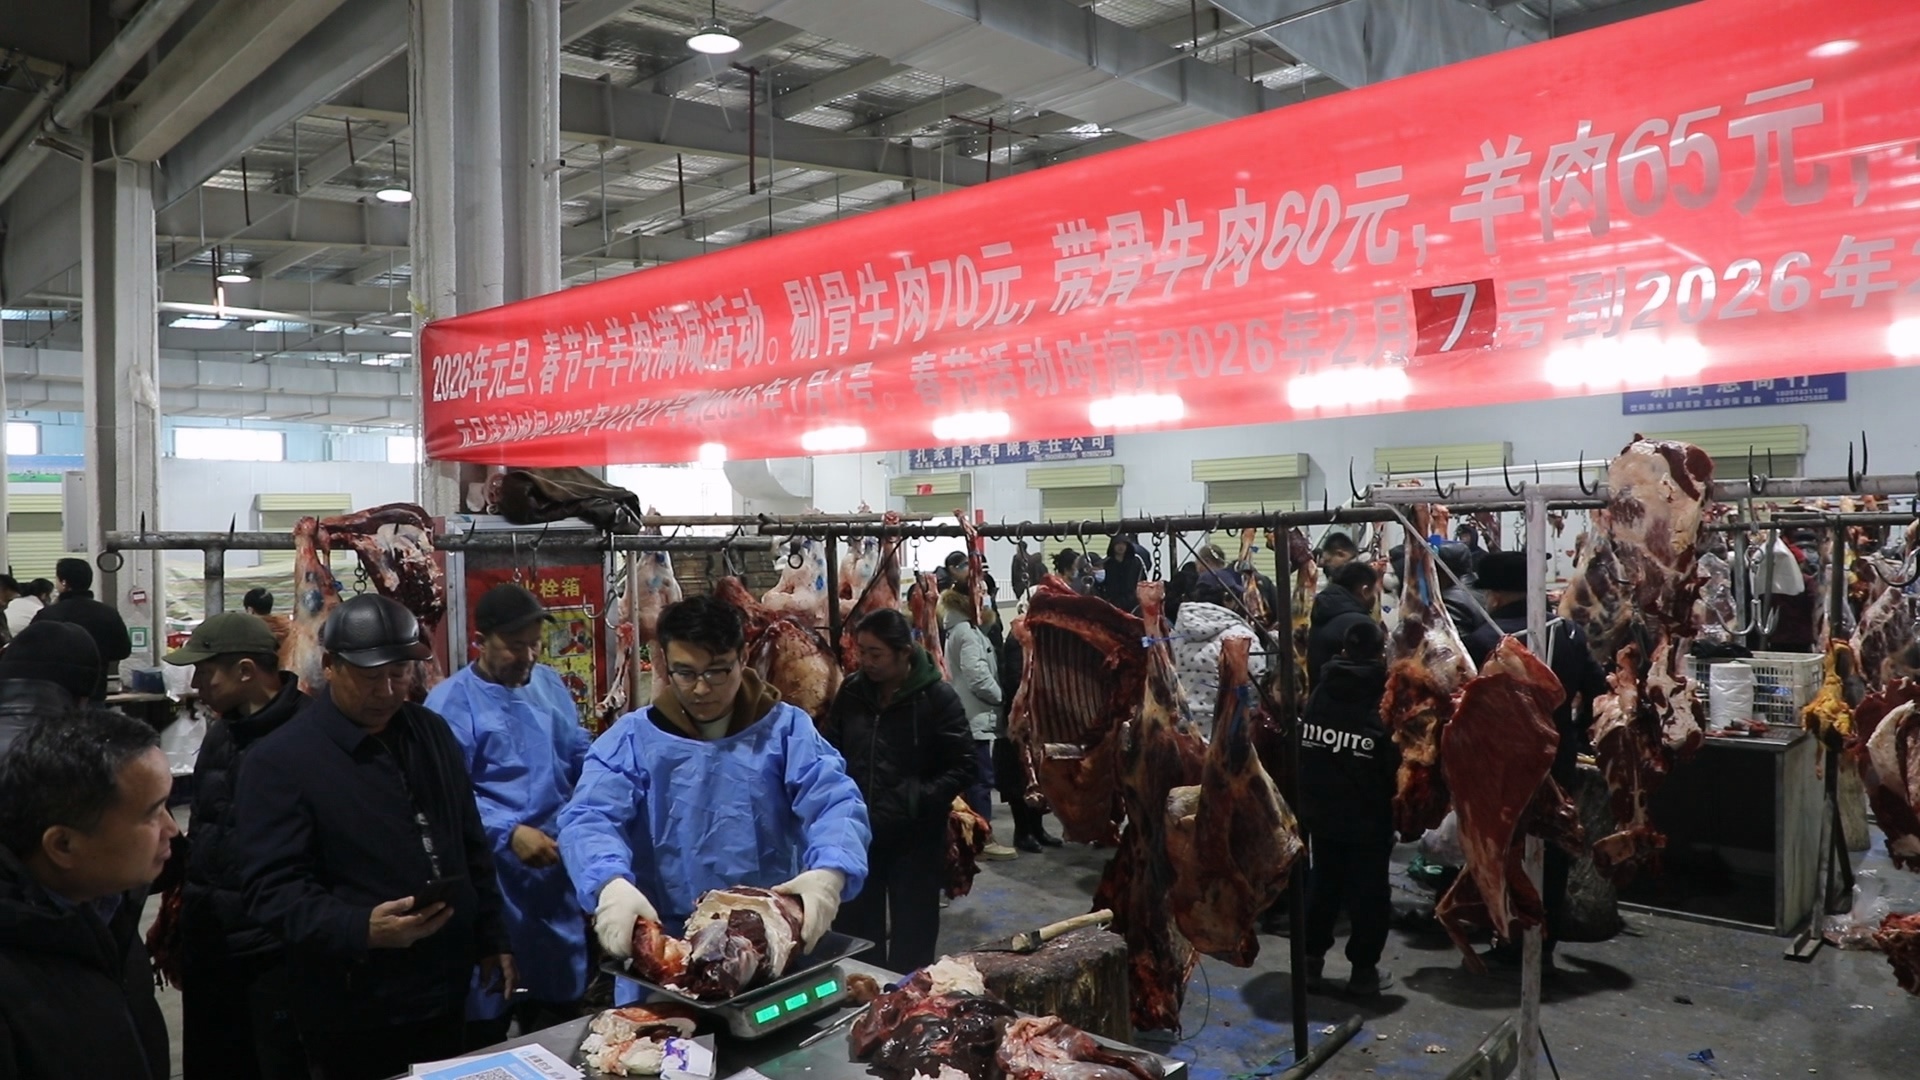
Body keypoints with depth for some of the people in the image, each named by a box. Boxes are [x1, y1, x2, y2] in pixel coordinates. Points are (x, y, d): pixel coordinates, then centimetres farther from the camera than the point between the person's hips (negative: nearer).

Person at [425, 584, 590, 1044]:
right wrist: (509, 834, -27)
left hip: (556, 870, 6)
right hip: (492, 878, -6)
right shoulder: (451, 702, -11)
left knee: (559, 1004, 17)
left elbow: (580, 756, 18)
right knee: (488, 1023, 6)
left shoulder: (549, 684, 9)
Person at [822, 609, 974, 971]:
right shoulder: (851, 691, 3)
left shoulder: (937, 697, -11)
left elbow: (961, 769, -10)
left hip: (914, 838, -4)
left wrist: (916, 801, -21)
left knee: (912, 937, 10)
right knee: (855, 930, 14)